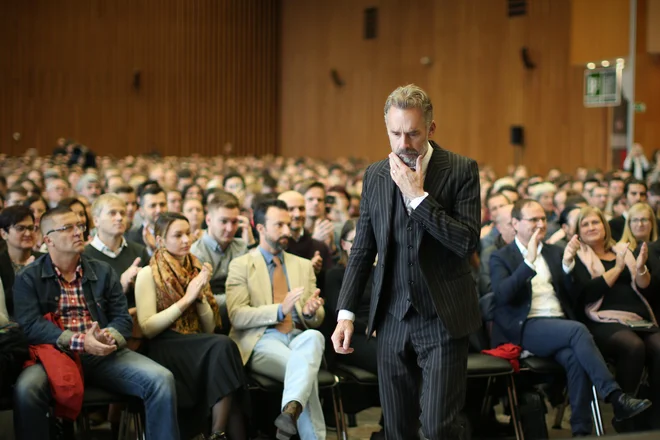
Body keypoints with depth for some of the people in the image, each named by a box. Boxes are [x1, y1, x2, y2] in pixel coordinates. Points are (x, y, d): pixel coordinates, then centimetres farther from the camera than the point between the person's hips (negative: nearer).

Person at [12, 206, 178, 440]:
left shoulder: (103, 272, 15)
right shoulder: (28, 278, 6)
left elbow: (122, 317, 10)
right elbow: (30, 325, -7)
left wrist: (110, 338, -16)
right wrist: (80, 342, -20)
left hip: (104, 355, 3)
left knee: (161, 379, -21)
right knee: (26, 389, -35)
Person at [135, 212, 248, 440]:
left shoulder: (196, 270, 16)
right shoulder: (148, 274, 1)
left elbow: (209, 329, 13)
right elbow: (147, 328, -9)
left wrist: (201, 295, -4)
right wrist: (186, 299, -11)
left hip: (197, 345, 5)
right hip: (165, 349, -5)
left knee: (220, 348, -31)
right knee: (223, 345, -31)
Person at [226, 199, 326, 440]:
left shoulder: (304, 265, 21)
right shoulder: (241, 265, 7)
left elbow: (317, 319, 19)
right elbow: (237, 316, -7)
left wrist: (311, 312, -8)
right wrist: (280, 310, -20)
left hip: (299, 337, 3)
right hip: (262, 340, -3)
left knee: (314, 336, -37)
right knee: (305, 370, -35)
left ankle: (290, 411, -55)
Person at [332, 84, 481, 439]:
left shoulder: (461, 170, -6)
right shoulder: (375, 175, 6)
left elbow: (468, 243, -15)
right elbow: (362, 250, 10)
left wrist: (418, 197, -18)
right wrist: (346, 313, 4)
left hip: (442, 318, -4)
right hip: (393, 319, 4)